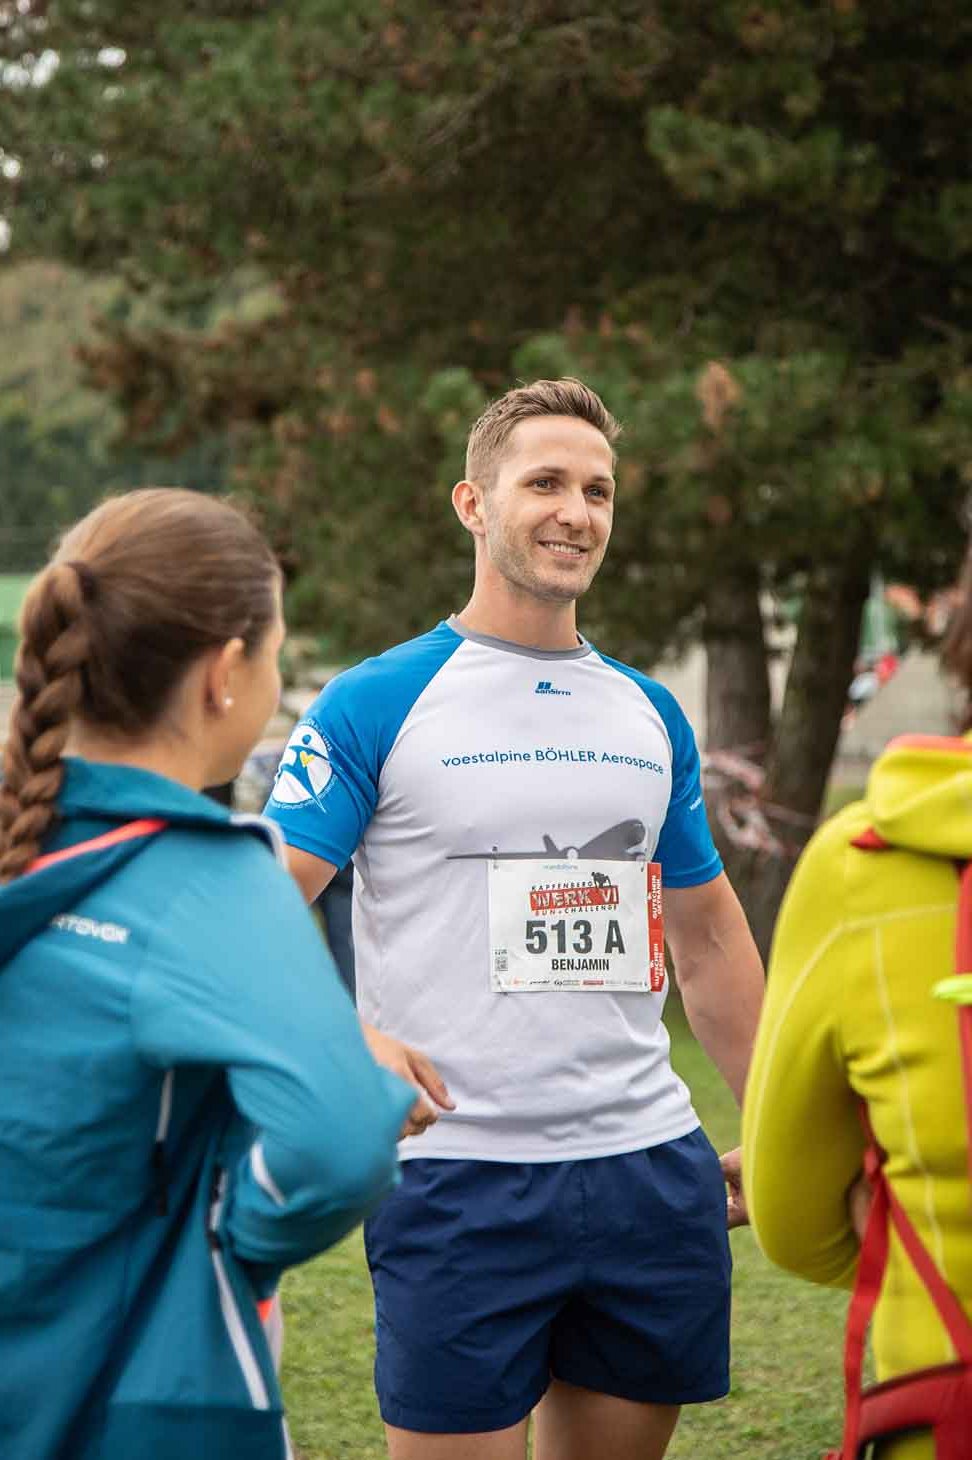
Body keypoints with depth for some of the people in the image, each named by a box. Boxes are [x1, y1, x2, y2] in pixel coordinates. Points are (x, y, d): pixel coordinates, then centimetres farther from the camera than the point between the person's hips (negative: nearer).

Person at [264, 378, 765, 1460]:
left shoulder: (651, 715, 13)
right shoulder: (377, 704, -3)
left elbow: (707, 934, 21)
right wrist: (348, 1045, -23)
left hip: (652, 1166, 5)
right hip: (459, 1174, -5)